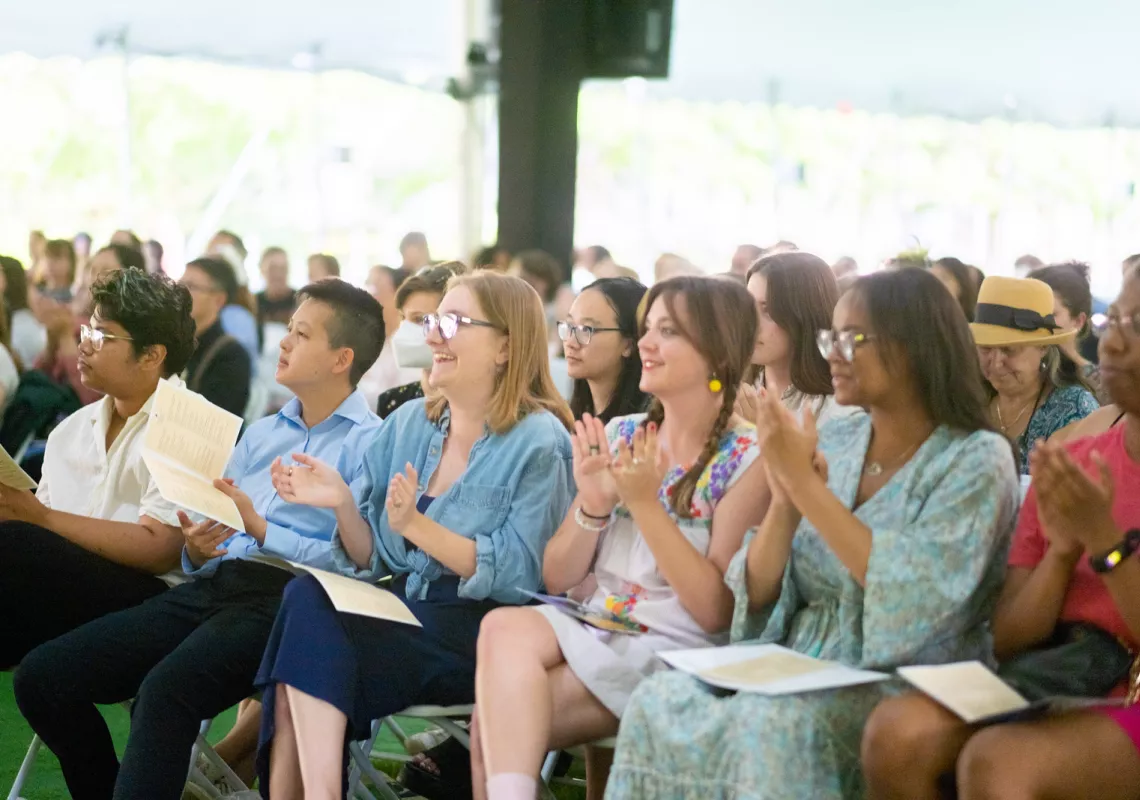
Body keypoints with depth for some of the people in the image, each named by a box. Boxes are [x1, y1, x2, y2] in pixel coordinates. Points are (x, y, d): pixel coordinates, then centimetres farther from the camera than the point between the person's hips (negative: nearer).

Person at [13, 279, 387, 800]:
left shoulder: (368, 443, 0)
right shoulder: (261, 433, 26)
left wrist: (262, 530, -14)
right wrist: (196, 550, -1)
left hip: (285, 596, -8)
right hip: (215, 584, 8)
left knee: (167, 688, -37)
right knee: (41, 676, -6)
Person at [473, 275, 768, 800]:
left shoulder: (746, 461, -6)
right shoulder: (619, 436, 10)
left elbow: (716, 611, -12)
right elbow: (556, 579, 10)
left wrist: (644, 502, -18)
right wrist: (593, 505, -9)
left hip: (673, 652, -5)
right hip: (589, 624, 5)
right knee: (504, 628, -27)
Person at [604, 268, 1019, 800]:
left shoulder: (975, 459, -6)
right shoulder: (832, 444, 9)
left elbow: (916, 601, -21)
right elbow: (758, 597, 7)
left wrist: (806, 485, -18)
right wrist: (784, 503, -12)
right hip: (801, 673, 5)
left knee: (777, 723, -34)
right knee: (659, 703, -21)